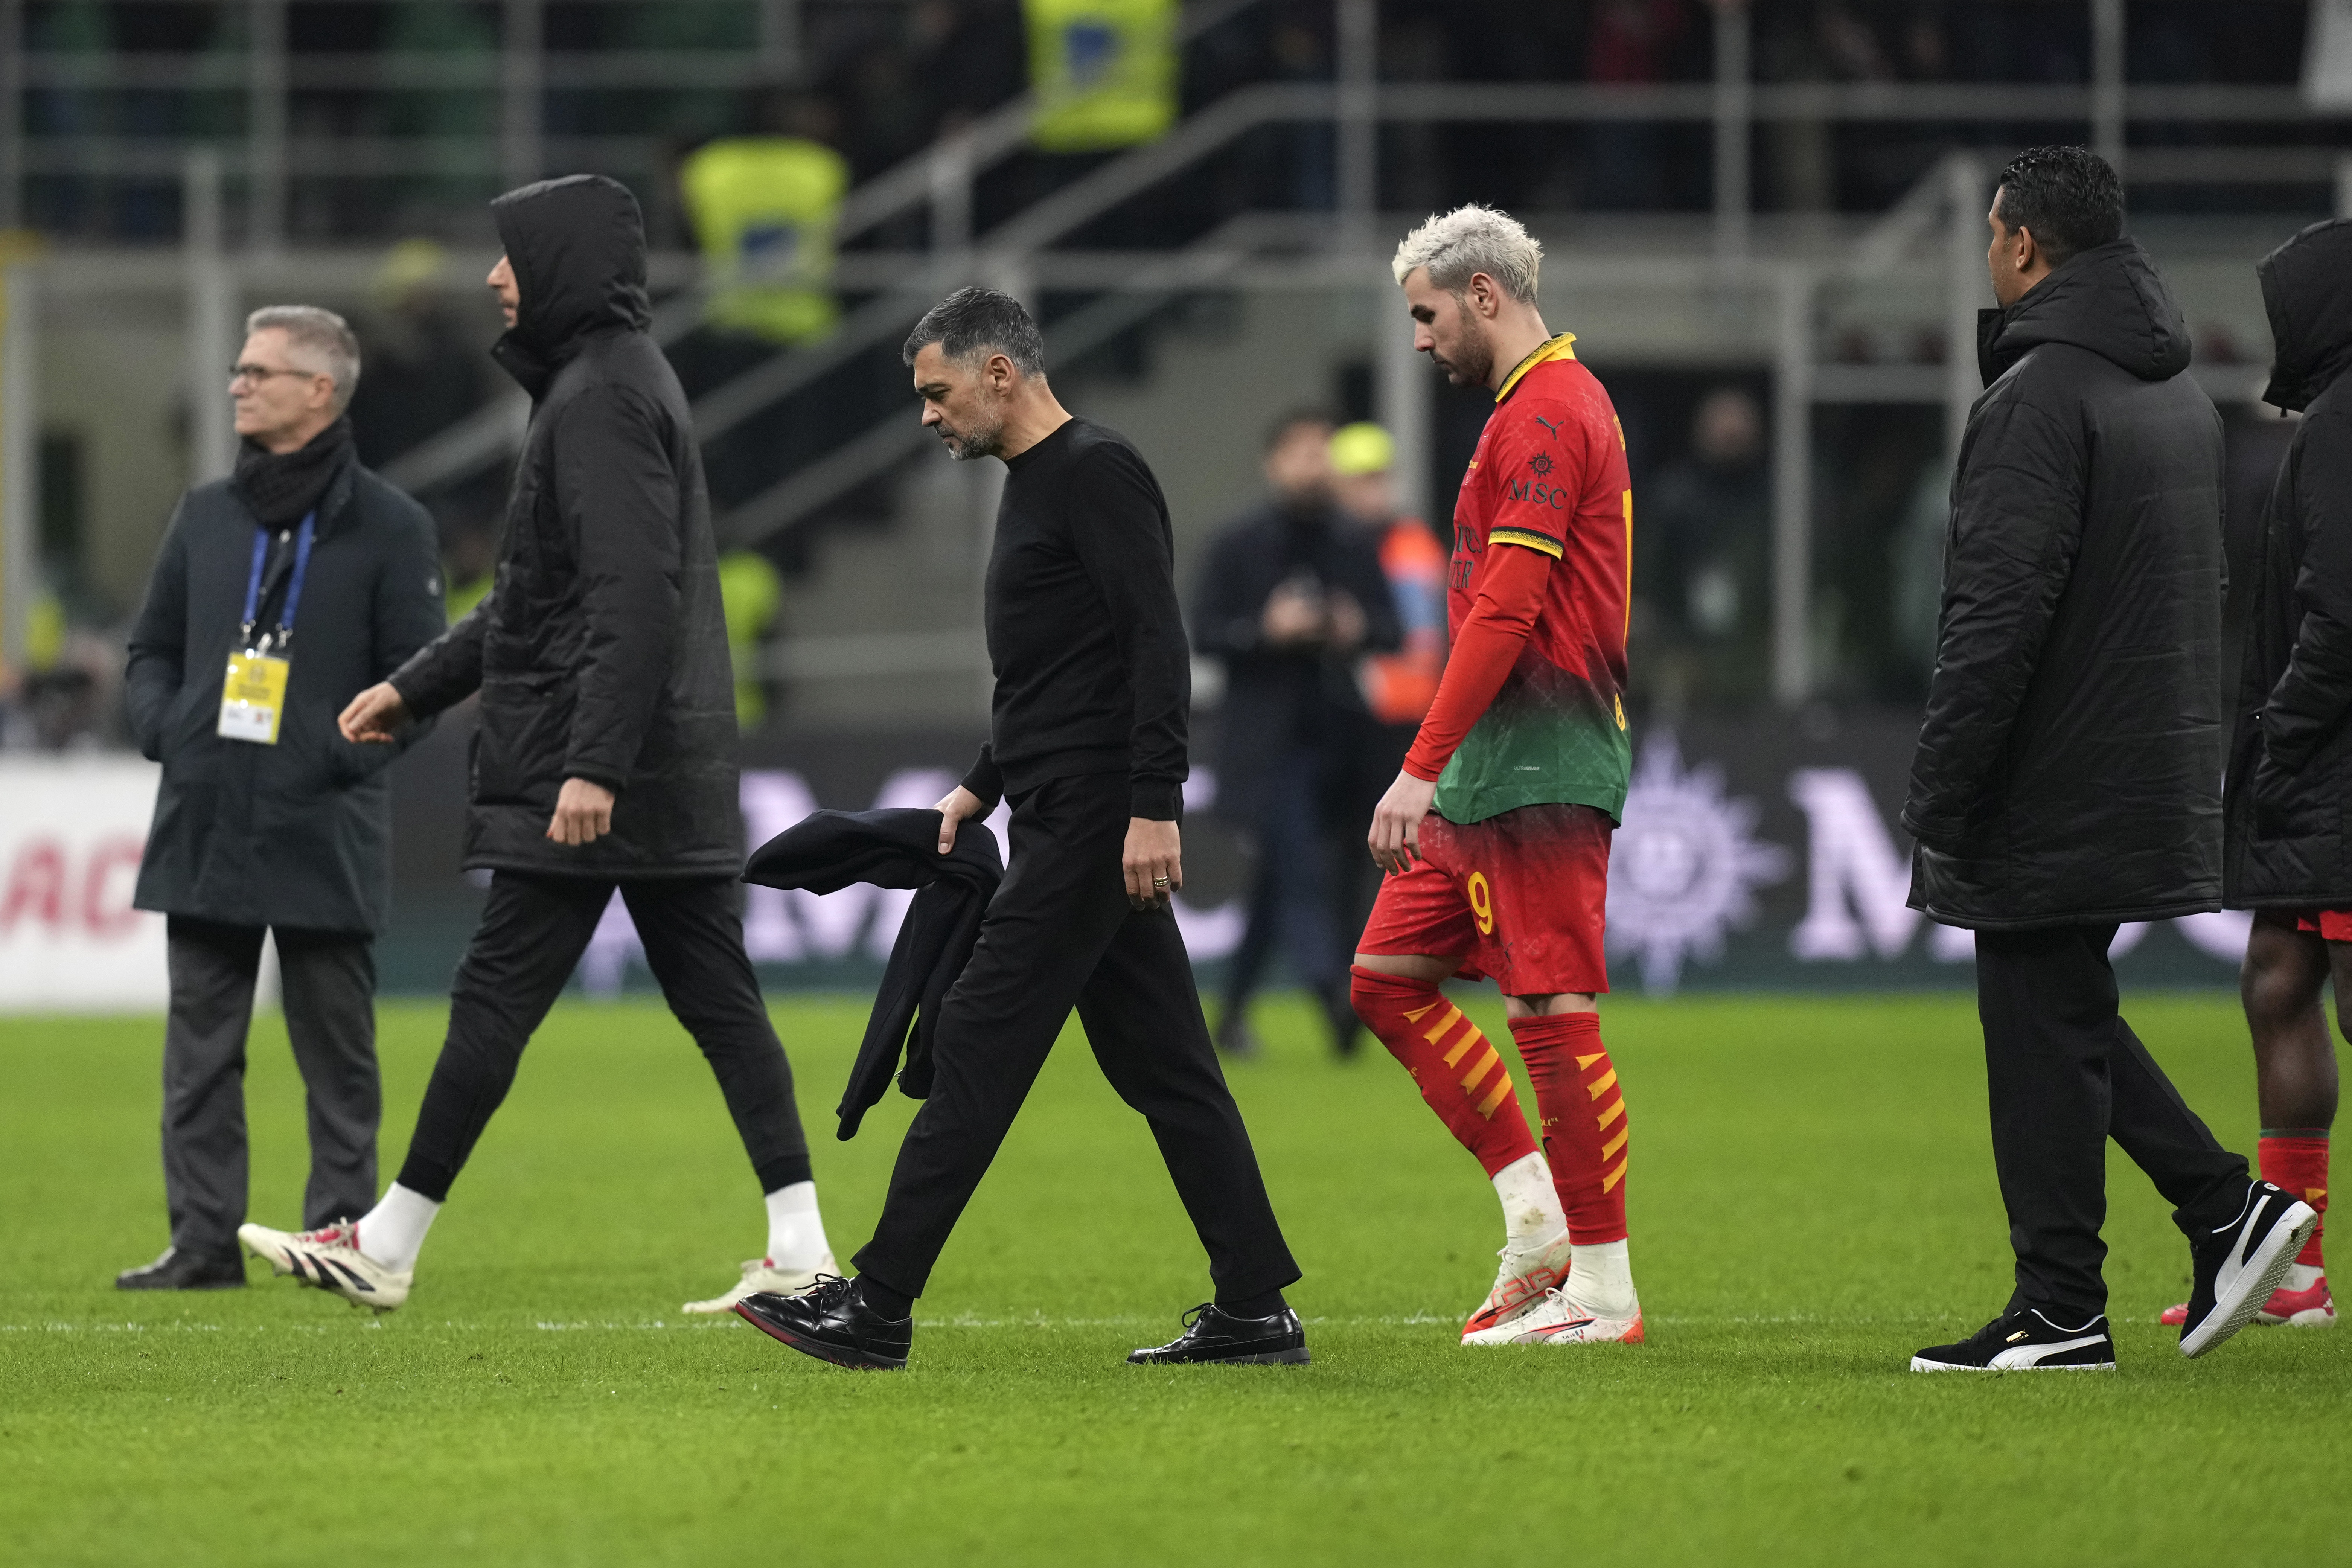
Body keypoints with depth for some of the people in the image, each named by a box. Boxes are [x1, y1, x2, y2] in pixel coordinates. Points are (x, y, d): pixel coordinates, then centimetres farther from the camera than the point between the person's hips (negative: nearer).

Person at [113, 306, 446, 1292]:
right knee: (200, 1051, 4)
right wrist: (161, 724, 0)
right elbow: (153, 648, 20)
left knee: (337, 1054, 3)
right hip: (205, 830, 4)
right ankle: (203, 1240, 7)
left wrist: (339, 752, -14)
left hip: (324, 833, -4)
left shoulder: (387, 526, -1)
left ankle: (342, 1230, 10)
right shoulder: (205, 516, 13)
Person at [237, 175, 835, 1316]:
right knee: (715, 996, 6)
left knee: (494, 998, -5)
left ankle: (387, 1249, 0)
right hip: (676, 777, 10)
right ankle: (799, 1254, 1)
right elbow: (540, 595, 27)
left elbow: (635, 597, -23)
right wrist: (417, 687, 28)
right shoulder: (612, 381, 19)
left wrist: (594, 763, -27)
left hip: (600, 775, -10)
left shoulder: (602, 399, -14)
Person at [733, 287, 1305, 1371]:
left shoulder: (1097, 473, -12)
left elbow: (1157, 644, -20)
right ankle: (1255, 1312, 8)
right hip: (1063, 821, 10)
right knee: (1160, 1067, 8)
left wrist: (1154, 808, -26)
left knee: (979, 1047, -9)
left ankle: (877, 1310, -8)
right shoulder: (1034, 485, 19)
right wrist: (982, 786, 24)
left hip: (1094, 823, -10)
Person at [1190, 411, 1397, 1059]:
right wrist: (1266, 630, -20)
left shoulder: (1354, 546, 10)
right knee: (1300, 866, -17)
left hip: (1327, 735, 5)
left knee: (1278, 877, 12)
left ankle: (1232, 1011, 23)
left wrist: (1360, 630, -8)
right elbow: (1204, 634, -4)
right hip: (1265, 733, -5)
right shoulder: (1240, 544, -2)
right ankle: (1332, 989, -31)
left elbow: (1390, 627, 15)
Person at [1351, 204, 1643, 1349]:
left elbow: (1505, 611, -20)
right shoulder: (1540, 406, 19)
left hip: (1541, 770, -11)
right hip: (1493, 770, 11)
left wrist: (1422, 769, -22)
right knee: (1390, 977, 10)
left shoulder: (1547, 416, -13)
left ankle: (1603, 1288, -4)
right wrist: (1440, 769, 20)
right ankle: (1537, 1217, 11)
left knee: (1554, 1013, -8)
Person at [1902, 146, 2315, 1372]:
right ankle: (2225, 1207, 10)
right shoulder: (2183, 397, 14)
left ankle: (2059, 1311, 0)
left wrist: (1938, 798, -17)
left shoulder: (2038, 397, -16)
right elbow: (2208, 597, 19)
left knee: (2042, 1030, -3)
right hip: (2158, 765, 9)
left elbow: (1998, 616, -21)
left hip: (2054, 796, -9)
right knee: (2068, 1019, 18)